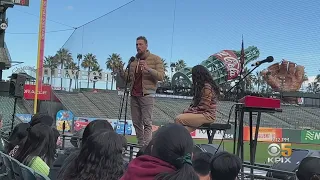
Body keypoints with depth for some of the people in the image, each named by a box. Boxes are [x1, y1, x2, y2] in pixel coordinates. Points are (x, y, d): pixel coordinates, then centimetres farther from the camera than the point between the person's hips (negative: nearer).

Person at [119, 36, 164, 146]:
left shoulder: (155, 59, 1)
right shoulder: (133, 61, 17)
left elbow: (161, 76, -9)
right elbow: (129, 78, 20)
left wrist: (148, 69, -24)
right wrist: (122, 72, 0)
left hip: (146, 94, -6)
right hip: (134, 95, 6)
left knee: (147, 122, -9)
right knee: (136, 122, 6)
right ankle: (140, 145, 14)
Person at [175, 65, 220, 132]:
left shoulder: (207, 87, -13)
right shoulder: (202, 86, 18)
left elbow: (204, 107, -17)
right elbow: (196, 103, 17)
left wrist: (189, 110, -8)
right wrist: (188, 110, 2)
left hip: (207, 116, -9)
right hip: (201, 114, 9)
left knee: (178, 119, -20)